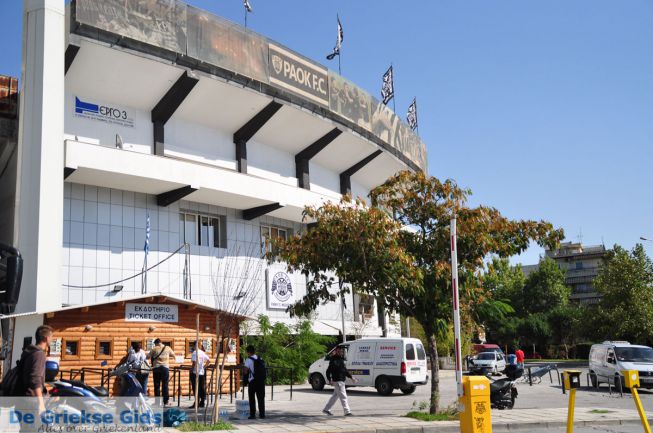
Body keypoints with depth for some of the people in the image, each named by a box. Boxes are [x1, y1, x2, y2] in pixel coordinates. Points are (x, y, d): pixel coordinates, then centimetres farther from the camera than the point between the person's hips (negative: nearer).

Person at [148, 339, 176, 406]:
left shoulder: (154, 349, 2)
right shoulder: (167, 348, 8)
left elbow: (148, 357, -1)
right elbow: (174, 356, 18)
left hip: (156, 368, -1)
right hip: (165, 368, 1)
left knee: (157, 386, 4)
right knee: (165, 385, 4)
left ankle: (157, 402, 5)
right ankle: (165, 402, 3)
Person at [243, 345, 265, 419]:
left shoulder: (248, 360, -9)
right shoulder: (260, 359, 8)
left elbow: (246, 371, -15)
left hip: (252, 381, -4)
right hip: (261, 380, 4)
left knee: (252, 398, 5)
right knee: (261, 398, 9)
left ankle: (252, 414, 4)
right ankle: (262, 414, 9)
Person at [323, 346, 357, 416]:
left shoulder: (341, 360, 15)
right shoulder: (334, 360, -14)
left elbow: (345, 370, 24)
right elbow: (328, 371, -16)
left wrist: (351, 377, 18)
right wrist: (330, 380, -25)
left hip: (341, 381, 10)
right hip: (337, 381, -10)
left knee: (335, 396, 17)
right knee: (343, 397, -8)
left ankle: (326, 409, 26)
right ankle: (347, 412, -6)